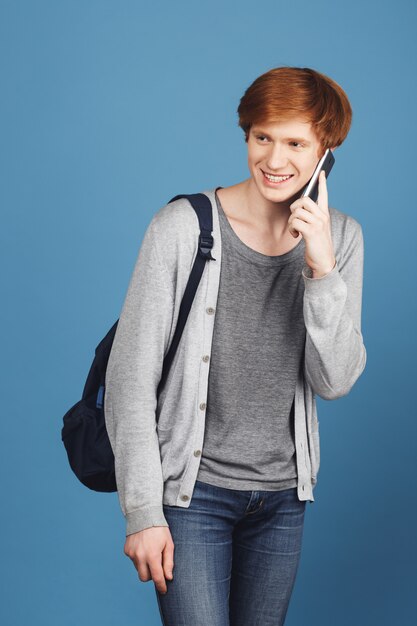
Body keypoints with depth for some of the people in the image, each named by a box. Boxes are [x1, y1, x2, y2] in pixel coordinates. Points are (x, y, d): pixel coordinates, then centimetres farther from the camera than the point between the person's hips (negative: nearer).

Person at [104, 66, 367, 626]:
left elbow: (334, 383, -6)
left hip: (283, 494, 4)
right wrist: (143, 511, -12)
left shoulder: (340, 238, -1)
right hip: (192, 492, -4)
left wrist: (323, 271, -19)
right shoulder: (183, 227, -14)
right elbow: (130, 378, -11)